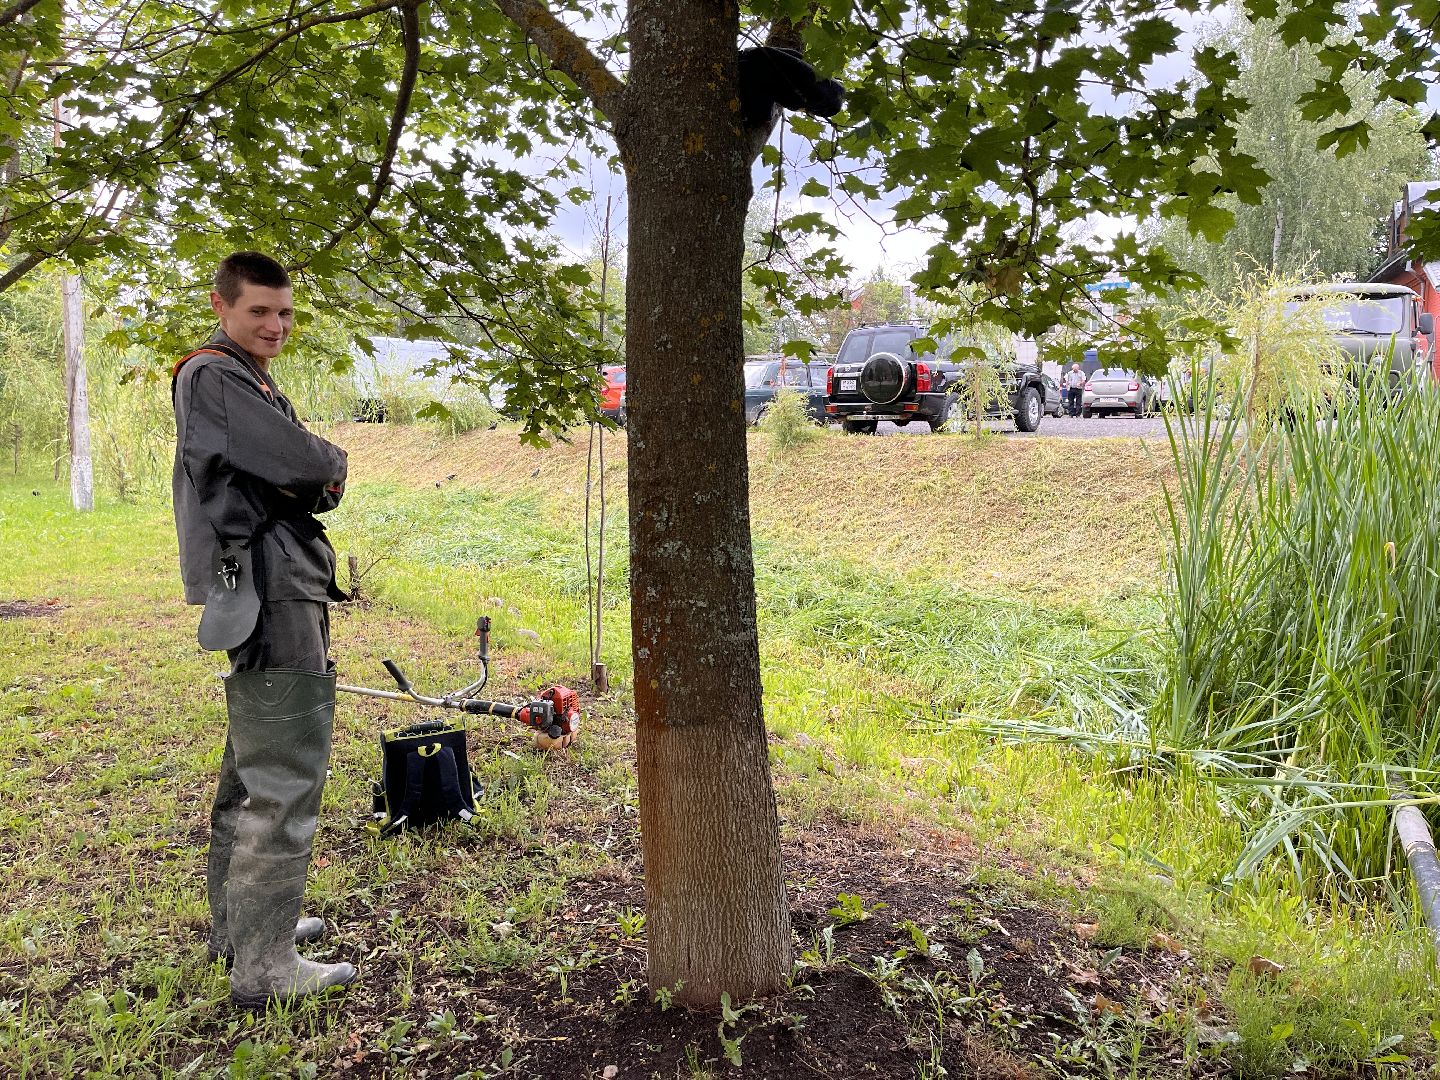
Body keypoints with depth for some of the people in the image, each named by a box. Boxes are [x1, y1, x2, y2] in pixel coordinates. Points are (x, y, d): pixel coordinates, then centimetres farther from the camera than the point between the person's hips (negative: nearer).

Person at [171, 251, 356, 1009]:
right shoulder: (211, 376, -10)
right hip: (271, 599, -11)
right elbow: (306, 463, -21)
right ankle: (263, 968, -2)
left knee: (252, 769, 18)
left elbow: (317, 484, 17)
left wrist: (316, 479, -5)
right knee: (286, 781, -9)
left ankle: (237, 925, 31)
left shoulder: (254, 383, 21)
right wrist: (332, 462, 1)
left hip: (282, 592, 11)